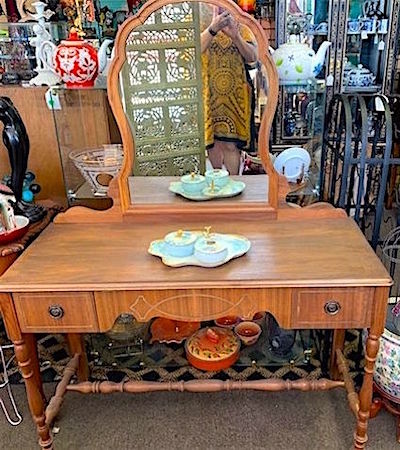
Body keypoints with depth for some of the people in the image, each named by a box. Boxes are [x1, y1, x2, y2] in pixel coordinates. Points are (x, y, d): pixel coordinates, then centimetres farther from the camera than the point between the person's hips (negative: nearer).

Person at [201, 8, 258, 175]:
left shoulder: (241, 28, 8)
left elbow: (253, 57, -5)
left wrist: (235, 36, -18)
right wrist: (213, 28, -27)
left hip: (236, 95, 0)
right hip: (210, 95, 0)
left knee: (231, 144, -4)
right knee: (212, 141, 6)